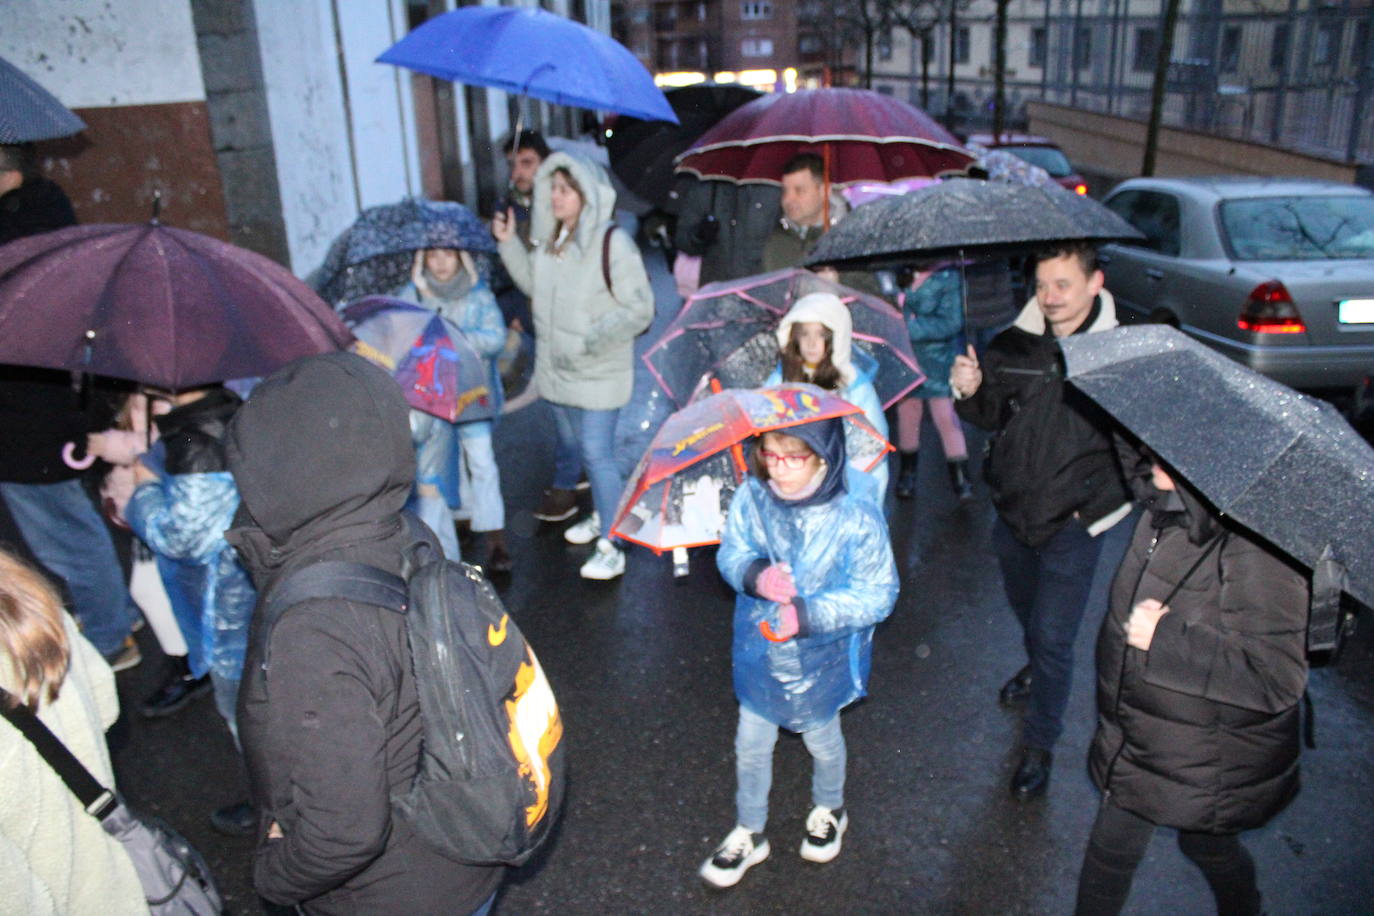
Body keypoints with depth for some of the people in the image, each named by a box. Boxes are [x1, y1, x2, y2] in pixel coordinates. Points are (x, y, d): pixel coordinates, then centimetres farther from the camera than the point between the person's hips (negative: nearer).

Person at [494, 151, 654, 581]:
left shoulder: (612, 243, -17)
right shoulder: (552, 240, 6)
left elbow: (639, 309, -18)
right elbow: (536, 285, 21)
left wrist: (590, 341, -22)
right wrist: (509, 243, 10)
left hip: (598, 373, -8)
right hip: (557, 368, 8)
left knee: (597, 453, -8)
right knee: (571, 444, 19)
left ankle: (610, 548, 2)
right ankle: (601, 516, 39)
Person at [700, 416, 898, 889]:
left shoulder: (856, 518, -27)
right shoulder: (751, 498, -18)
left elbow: (878, 594, -20)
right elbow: (730, 552, -4)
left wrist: (808, 615, -30)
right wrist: (754, 574, -28)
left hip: (821, 659, -2)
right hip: (758, 652, 2)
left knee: (821, 739, 25)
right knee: (751, 745, 19)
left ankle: (829, 810, 57)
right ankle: (749, 834, 44)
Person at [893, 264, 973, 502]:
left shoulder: (949, 277, -10)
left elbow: (952, 322, -15)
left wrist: (911, 326, -19)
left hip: (937, 359, -4)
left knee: (946, 418, -4)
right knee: (907, 415, 10)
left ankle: (960, 478, 9)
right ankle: (907, 473, 25)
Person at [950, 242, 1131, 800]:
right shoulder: (1015, 345, -5)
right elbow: (991, 415, 4)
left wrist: (1100, 503, -15)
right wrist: (970, 391, -16)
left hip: (1073, 524, -4)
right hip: (1013, 510, 4)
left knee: (1052, 638, -1)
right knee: (1025, 611, 25)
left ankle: (1039, 746, 20)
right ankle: (1037, 668, 57)